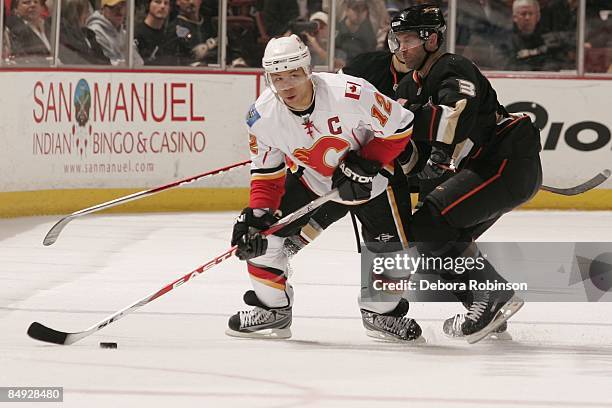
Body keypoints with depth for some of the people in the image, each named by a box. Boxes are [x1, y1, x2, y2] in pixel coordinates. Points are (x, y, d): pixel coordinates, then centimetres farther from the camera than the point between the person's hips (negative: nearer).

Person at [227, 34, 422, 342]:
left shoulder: (349, 94, -36)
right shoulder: (263, 116, -23)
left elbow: (399, 126, -22)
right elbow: (266, 170, -8)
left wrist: (366, 164, -26)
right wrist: (257, 211, -21)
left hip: (367, 175, -2)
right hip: (308, 176, 3)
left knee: (389, 246, -5)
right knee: (265, 231, -9)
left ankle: (381, 313, 23)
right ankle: (272, 310, 10)